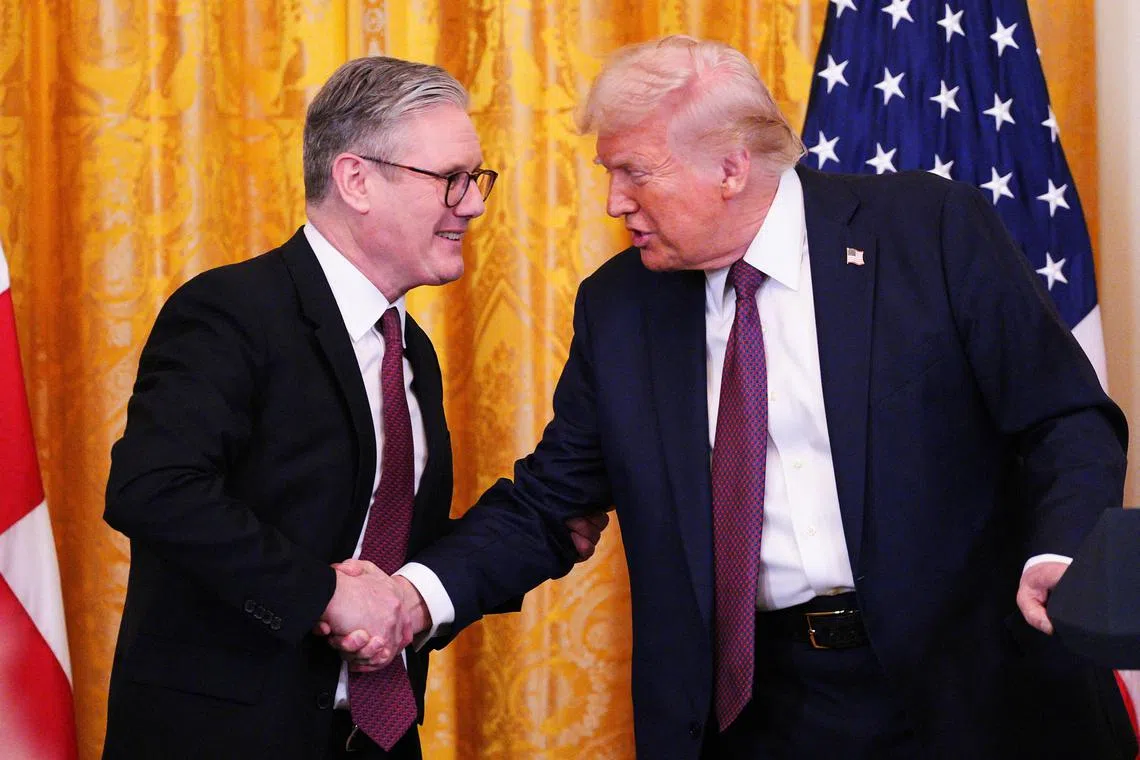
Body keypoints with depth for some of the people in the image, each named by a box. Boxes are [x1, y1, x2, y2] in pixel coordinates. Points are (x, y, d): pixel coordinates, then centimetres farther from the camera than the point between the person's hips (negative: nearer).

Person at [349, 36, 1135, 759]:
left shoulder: (937, 230, -7)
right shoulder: (618, 305, 4)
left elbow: (1069, 422, -7)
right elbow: (546, 504, 7)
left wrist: (1058, 559, -26)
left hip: (967, 691, -3)